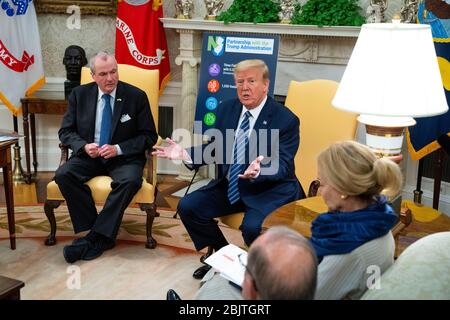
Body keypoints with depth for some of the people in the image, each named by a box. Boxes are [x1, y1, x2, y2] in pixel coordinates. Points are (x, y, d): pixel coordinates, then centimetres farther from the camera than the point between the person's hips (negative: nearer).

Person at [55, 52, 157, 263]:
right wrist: (84, 146, -15)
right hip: (89, 155, 2)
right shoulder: (79, 94, 4)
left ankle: (96, 237, -24)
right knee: (63, 175, -27)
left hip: (123, 158, -2)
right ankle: (93, 230, -20)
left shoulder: (136, 96, -3)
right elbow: (66, 131, 7)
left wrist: (118, 149, -16)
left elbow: (149, 136, -2)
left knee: (130, 180, -34)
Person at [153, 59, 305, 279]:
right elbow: (215, 147, 9)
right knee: (188, 207, -6)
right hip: (230, 186, 6)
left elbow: (282, 166, -18)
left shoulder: (286, 120, -13)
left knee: (253, 227, -32)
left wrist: (259, 170, -41)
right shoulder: (226, 109, 5)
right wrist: (186, 154, -9)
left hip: (270, 190, -6)